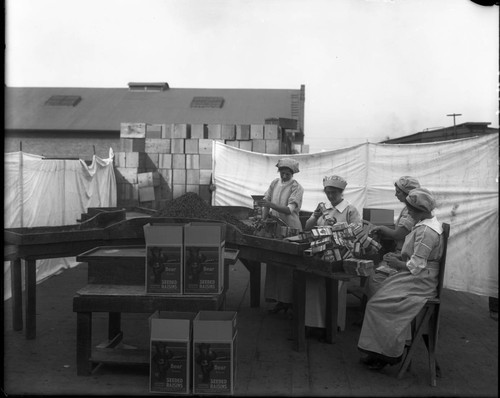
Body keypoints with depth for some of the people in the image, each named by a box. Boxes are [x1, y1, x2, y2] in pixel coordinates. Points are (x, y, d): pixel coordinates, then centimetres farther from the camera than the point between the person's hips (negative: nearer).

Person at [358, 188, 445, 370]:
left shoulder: (425, 231, -22)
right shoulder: (429, 224, 12)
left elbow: (417, 266, -24)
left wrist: (398, 263, -8)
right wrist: (400, 256, 8)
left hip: (419, 283, -10)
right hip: (419, 280, 10)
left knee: (376, 305, -12)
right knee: (377, 292, 4)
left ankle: (390, 354, 3)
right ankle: (379, 352, 6)